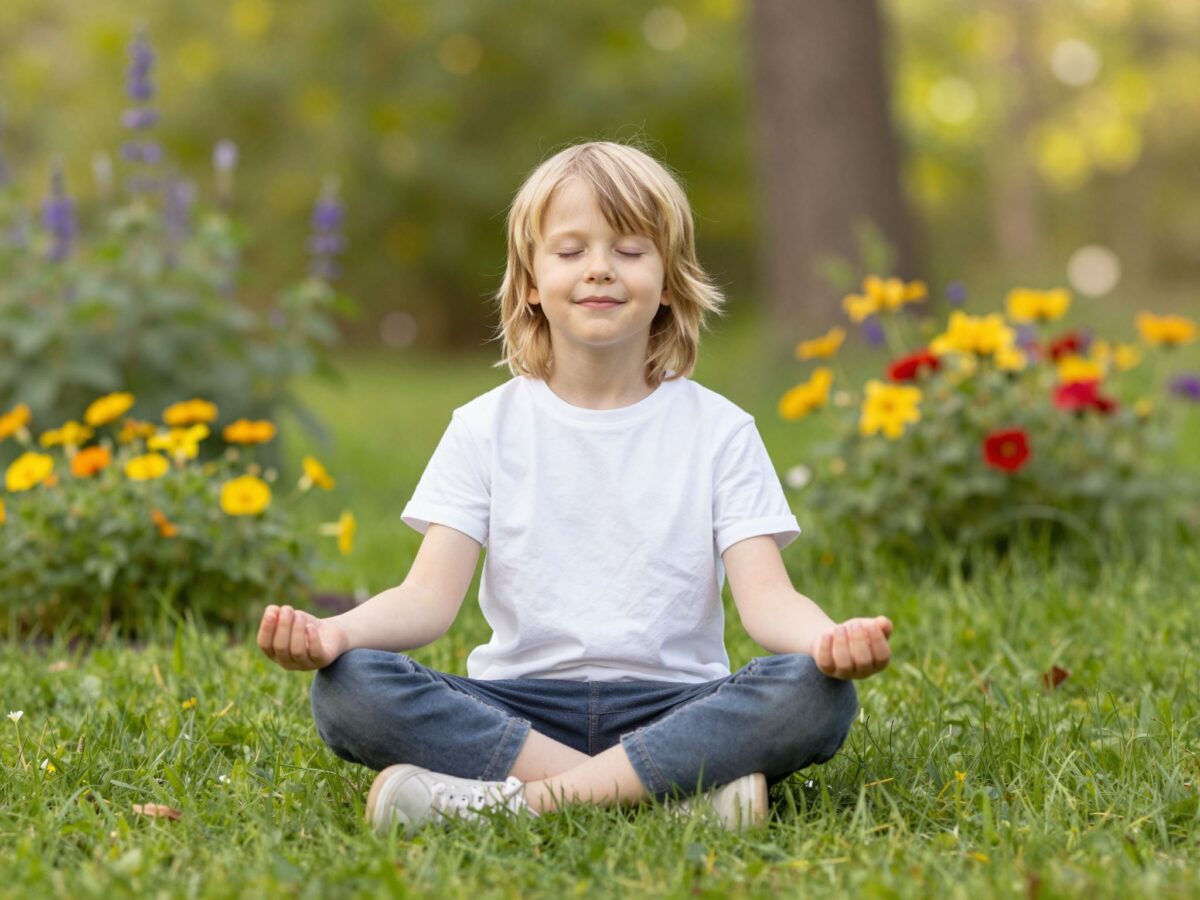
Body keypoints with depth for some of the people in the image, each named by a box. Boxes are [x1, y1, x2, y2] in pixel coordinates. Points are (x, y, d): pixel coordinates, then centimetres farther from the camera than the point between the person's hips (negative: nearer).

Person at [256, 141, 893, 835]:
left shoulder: (718, 431, 6)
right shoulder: (487, 428, 8)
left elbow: (767, 596, -5)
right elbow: (430, 595, -2)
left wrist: (828, 639, -30)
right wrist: (335, 632, -25)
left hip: (670, 703, 0)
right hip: (518, 707, 1)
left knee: (818, 697, -29)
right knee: (347, 688, -27)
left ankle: (518, 797, -31)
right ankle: (673, 791, -31)